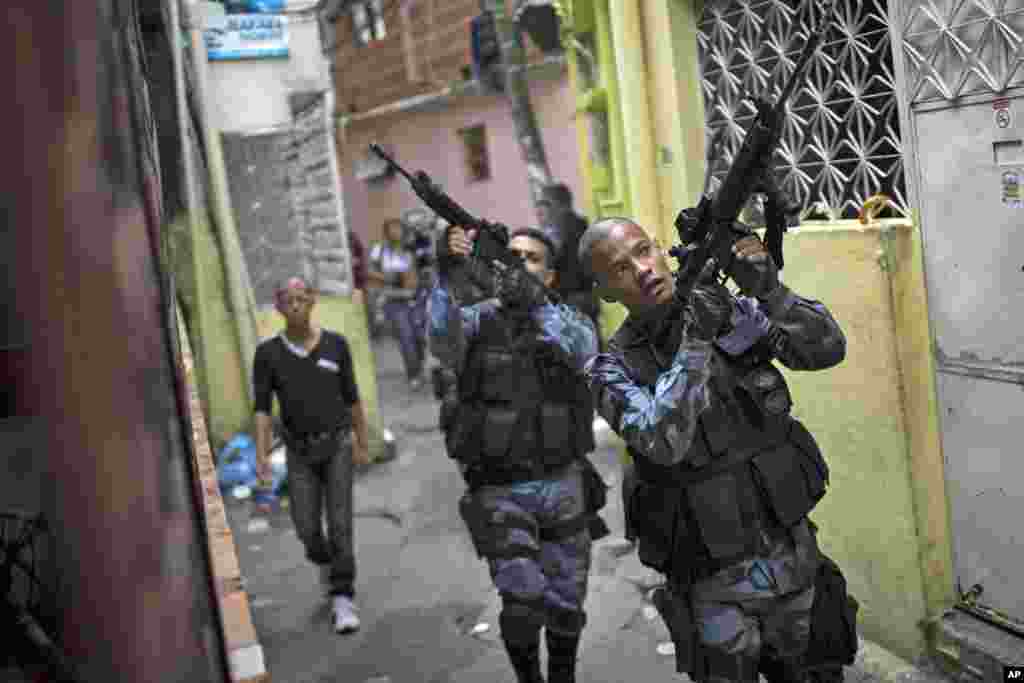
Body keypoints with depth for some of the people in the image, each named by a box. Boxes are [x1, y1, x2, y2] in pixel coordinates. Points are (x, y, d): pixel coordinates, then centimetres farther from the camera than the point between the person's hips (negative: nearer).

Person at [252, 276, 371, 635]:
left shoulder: (336, 344, -5)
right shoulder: (267, 353, -7)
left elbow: (351, 397, 4)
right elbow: (263, 408, -9)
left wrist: (363, 444, 10)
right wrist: (262, 455, -22)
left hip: (337, 445, -1)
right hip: (300, 452, 1)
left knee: (339, 522, -10)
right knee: (308, 527, 2)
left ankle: (343, 601, -3)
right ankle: (325, 561, 37)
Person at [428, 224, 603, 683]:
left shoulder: (569, 321, 2)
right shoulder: (479, 321, -2)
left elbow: (583, 349, -22)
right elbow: (443, 338, -25)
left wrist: (533, 304, -38)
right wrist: (448, 274, -42)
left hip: (563, 486, 2)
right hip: (501, 492, -2)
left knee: (566, 604, 12)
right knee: (524, 604, -10)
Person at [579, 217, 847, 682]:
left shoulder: (734, 311, -3)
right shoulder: (613, 367, -11)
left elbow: (827, 349, -10)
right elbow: (664, 442, -27)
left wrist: (770, 291, -24)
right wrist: (695, 341, -32)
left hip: (795, 555, 3)